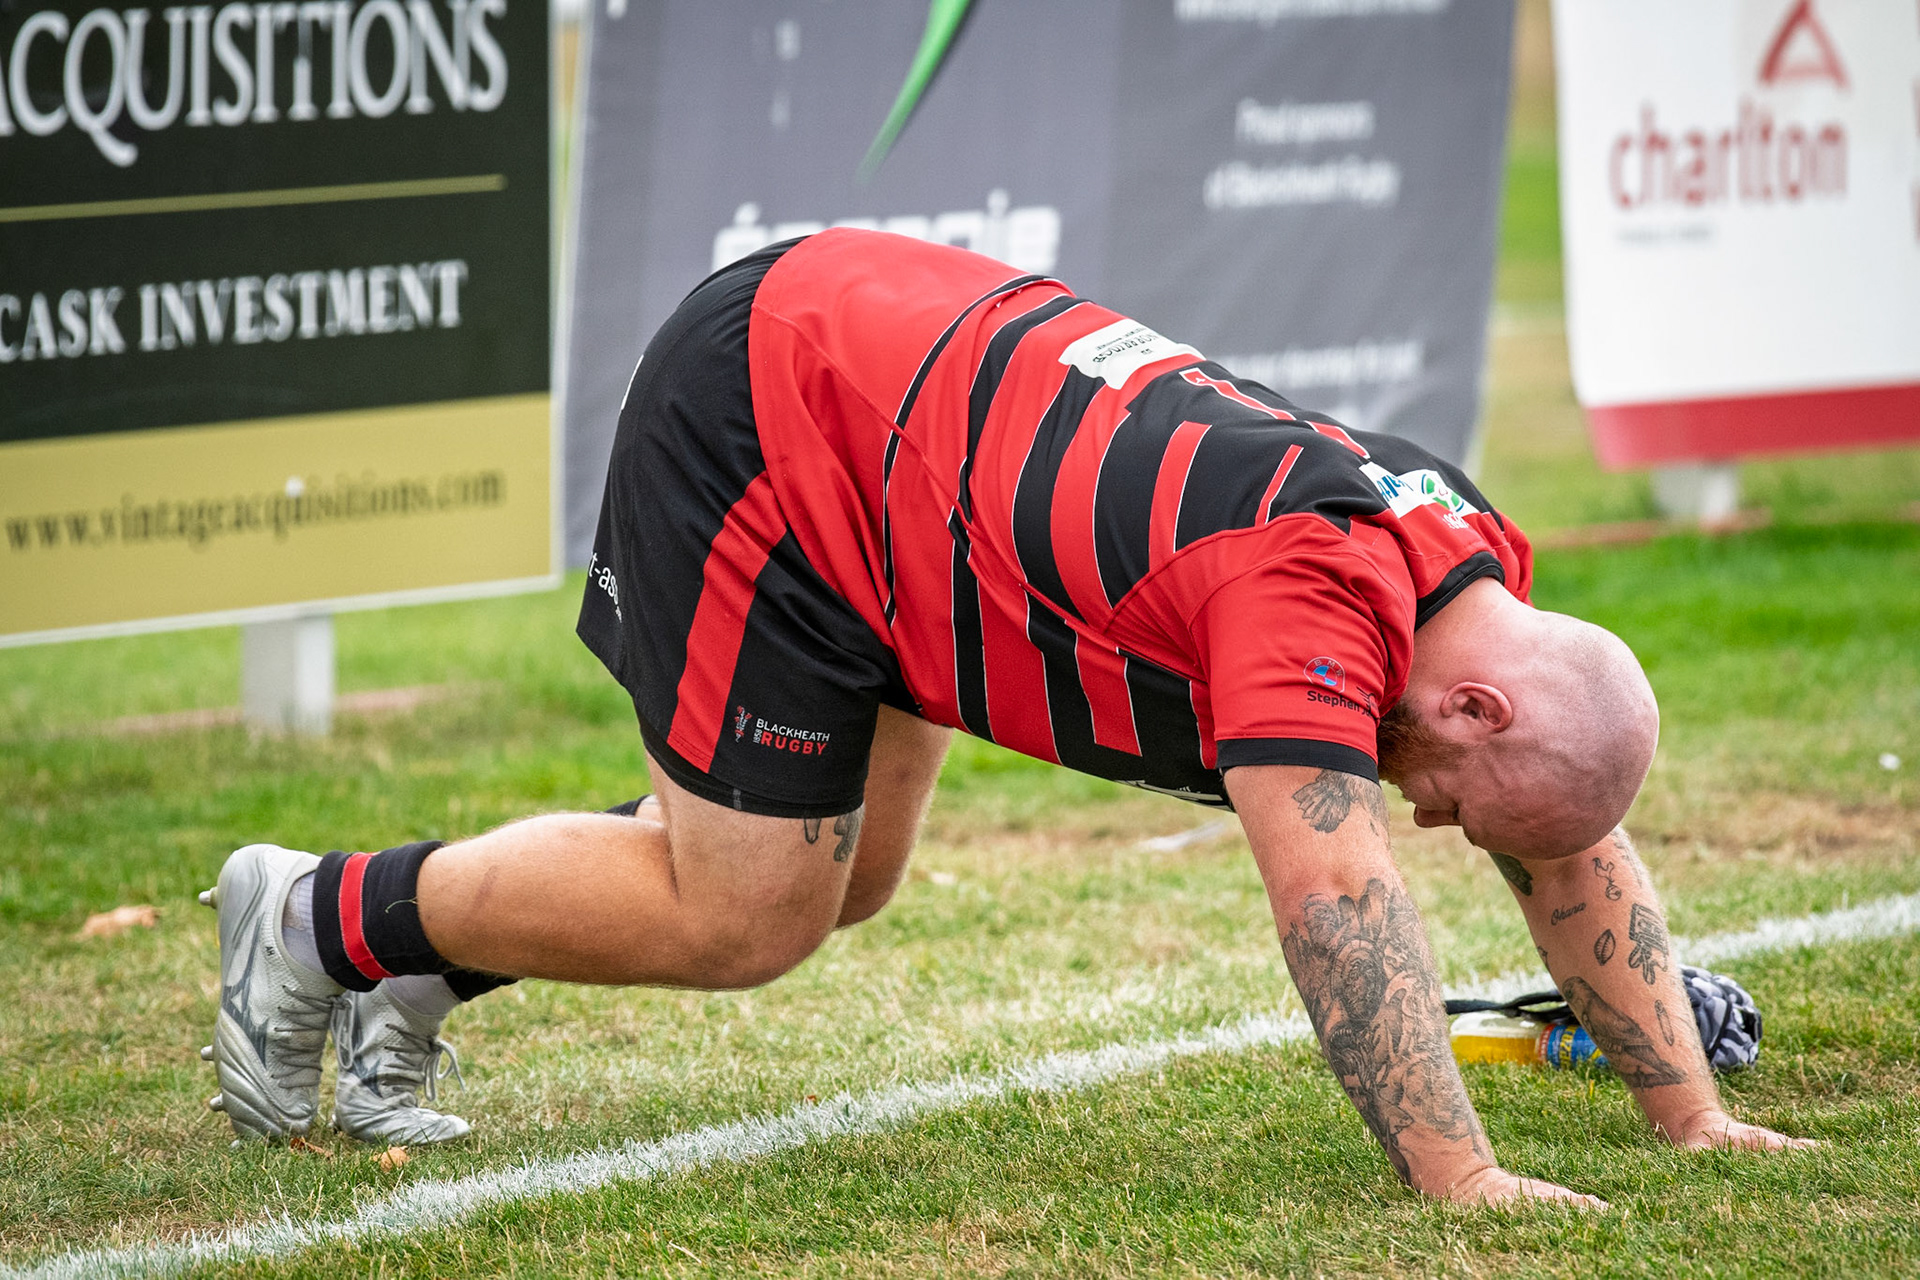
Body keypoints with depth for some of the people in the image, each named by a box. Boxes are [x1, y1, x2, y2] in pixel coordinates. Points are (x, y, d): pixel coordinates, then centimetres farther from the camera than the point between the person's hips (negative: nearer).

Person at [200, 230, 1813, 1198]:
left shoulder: (1482, 574, -4)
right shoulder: (1316, 597, -31)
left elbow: (1578, 855, 5)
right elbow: (1336, 891, -40)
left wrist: (1693, 1113, 2)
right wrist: (1455, 1177, -42)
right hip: (763, 407, -9)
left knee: (839, 882, 14)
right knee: (735, 920, -6)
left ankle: (411, 965, 24)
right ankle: (327, 920, 11)